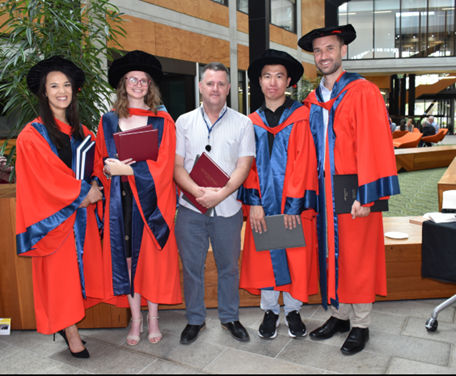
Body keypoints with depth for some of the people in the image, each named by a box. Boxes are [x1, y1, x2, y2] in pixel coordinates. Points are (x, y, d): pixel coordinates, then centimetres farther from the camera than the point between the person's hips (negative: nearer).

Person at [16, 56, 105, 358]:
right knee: (59, 271, 1)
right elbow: (47, 177, -13)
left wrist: (91, 189, -4)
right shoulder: (33, 135, -6)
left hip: (81, 212, 6)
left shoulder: (81, 131, 11)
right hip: (54, 216, -5)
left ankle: (67, 325, 22)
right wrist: (83, 190, -11)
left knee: (82, 266, 8)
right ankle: (71, 333, 11)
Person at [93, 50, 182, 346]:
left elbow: (163, 165, -7)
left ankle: (153, 318, 19)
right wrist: (109, 169, -11)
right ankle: (136, 319, 19)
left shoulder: (162, 121, 2)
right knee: (126, 254, 5)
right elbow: (100, 162, 11)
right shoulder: (108, 121, 10)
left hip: (150, 199, -2)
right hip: (120, 200, 2)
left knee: (152, 256, 3)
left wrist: (126, 170, -15)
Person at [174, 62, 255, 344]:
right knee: (191, 266, 9)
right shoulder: (184, 122, 6)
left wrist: (220, 194, -19)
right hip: (191, 207, 1)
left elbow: (244, 166, -5)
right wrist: (199, 192, -17)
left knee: (229, 266, 11)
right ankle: (195, 319, 27)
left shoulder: (242, 123, 3)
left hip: (228, 208, 0)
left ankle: (230, 317, 31)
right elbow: (177, 166, 0)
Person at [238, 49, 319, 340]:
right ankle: (270, 311, 26)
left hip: (293, 204, -2)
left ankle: (293, 311, 26)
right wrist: (254, 203, -9)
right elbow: (248, 165, 3)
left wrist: (294, 204, -14)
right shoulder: (252, 122, 7)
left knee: (295, 258, 6)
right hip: (262, 203, 3)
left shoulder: (301, 118, -2)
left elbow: (304, 163, -7)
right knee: (265, 257, 9)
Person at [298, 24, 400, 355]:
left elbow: (373, 146, -14)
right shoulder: (312, 101, 11)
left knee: (357, 257, 4)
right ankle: (339, 315, 30)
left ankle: (360, 326, 21)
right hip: (324, 192, 6)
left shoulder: (364, 93, -8)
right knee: (331, 254, 13)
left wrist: (366, 195, -19)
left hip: (352, 192, -5)